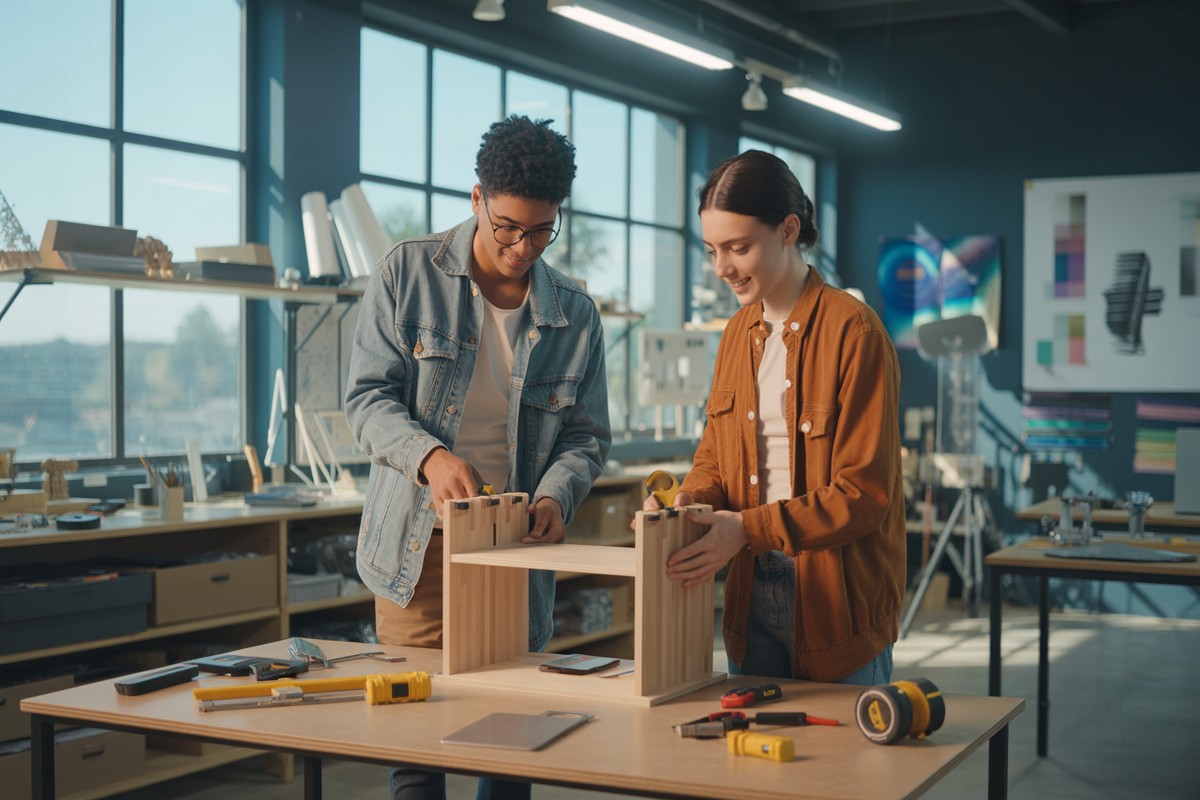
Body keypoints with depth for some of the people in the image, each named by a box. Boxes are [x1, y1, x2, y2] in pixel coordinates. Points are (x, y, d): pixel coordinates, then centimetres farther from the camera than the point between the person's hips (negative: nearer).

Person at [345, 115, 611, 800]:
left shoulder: (575, 314, 6)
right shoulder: (409, 274, 0)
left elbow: (587, 433, 9)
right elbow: (368, 396, -4)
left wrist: (557, 494, -13)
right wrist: (430, 456, -22)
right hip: (418, 545, -2)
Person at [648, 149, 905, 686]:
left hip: (836, 598, -6)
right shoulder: (739, 332, 9)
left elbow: (864, 493, -17)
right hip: (752, 594, 6)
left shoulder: (853, 331, -13)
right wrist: (690, 502, -8)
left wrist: (749, 529, -23)